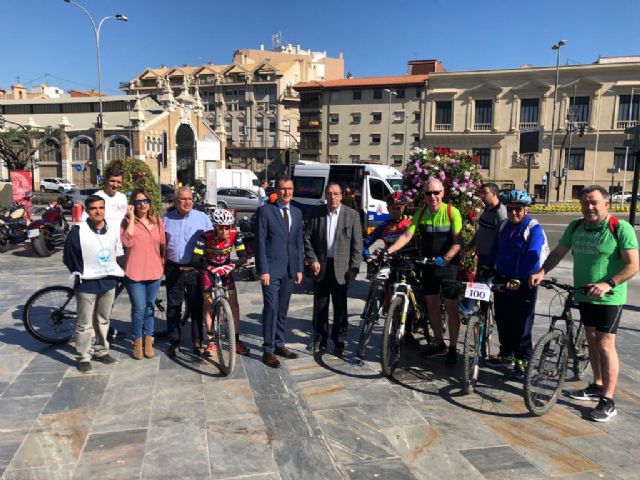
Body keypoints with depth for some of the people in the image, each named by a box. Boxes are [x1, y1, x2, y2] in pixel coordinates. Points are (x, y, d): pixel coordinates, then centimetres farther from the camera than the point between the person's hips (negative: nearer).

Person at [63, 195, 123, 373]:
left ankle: (101, 351, 33)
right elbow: (68, 257, -4)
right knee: (84, 324, 5)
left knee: (103, 321, 18)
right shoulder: (78, 231, -13)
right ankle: (83, 357, 18)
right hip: (87, 284, -4)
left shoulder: (114, 230, 0)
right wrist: (81, 274, 0)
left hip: (109, 282, 4)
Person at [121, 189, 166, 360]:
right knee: (139, 308, -2)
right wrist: (131, 219, -17)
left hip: (154, 272, 3)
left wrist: (163, 265, 14)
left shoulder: (157, 221, 7)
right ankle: (137, 341, 18)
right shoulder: (128, 222, -3)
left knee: (150, 306, 14)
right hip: (135, 272, -3)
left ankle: (148, 340, 28)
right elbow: (127, 242, -19)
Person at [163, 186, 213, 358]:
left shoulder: (202, 218, 2)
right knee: (173, 308, 8)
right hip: (174, 270, 2)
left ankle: (198, 342, 16)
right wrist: (161, 263, 2)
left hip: (195, 270, -1)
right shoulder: (167, 219, 7)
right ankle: (174, 342, 21)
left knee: (197, 307, 4)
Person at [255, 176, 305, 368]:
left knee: (282, 309, 13)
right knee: (271, 309, -3)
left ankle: (279, 344, 25)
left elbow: (299, 242, 12)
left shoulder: (297, 213, 10)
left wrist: (299, 268, 7)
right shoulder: (265, 211, -5)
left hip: (289, 270, 5)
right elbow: (260, 243, -9)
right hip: (271, 269, -5)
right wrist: (263, 270, -13)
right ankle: (268, 350, 7)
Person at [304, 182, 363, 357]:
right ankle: (320, 338, 24)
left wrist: (354, 267, -7)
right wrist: (312, 260, -6)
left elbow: (357, 243, -2)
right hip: (320, 266, 1)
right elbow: (307, 238, 4)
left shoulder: (352, 214, -1)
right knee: (320, 305, 9)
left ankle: (339, 341, 19)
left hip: (341, 267, -1)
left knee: (340, 306, 7)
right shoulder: (316, 213, 2)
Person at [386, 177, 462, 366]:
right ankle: (438, 343, 29)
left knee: (451, 308, 1)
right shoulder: (420, 213, 1)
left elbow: (457, 242, -15)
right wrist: (388, 251, -20)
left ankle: (453, 349, 13)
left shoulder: (452, 212, -12)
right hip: (428, 265, 5)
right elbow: (407, 235, -6)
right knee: (431, 305, 13)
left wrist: (445, 258, -31)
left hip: (448, 266, -5)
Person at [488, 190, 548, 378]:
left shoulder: (534, 229, -12)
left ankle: (522, 360, 12)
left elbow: (532, 257, -22)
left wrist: (518, 280, -30)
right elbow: (495, 249, 17)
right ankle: (506, 353, 29)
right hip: (501, 280, 6)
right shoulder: (503, 226, 8)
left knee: (521, 323, 0)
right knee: (502, 319, 14)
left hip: (523, 283, -6)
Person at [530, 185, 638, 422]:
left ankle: (608, 402, 2)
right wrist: (542, 272, -9)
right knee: (591, 340, 16)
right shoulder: (576, 227, 4)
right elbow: (558, 253, 8)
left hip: (609, 298, -6)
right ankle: (597, 387, 32)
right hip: (584, 295, 6)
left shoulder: (620, 228, -13)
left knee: (605, 345, -6)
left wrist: (608, 284, -28)